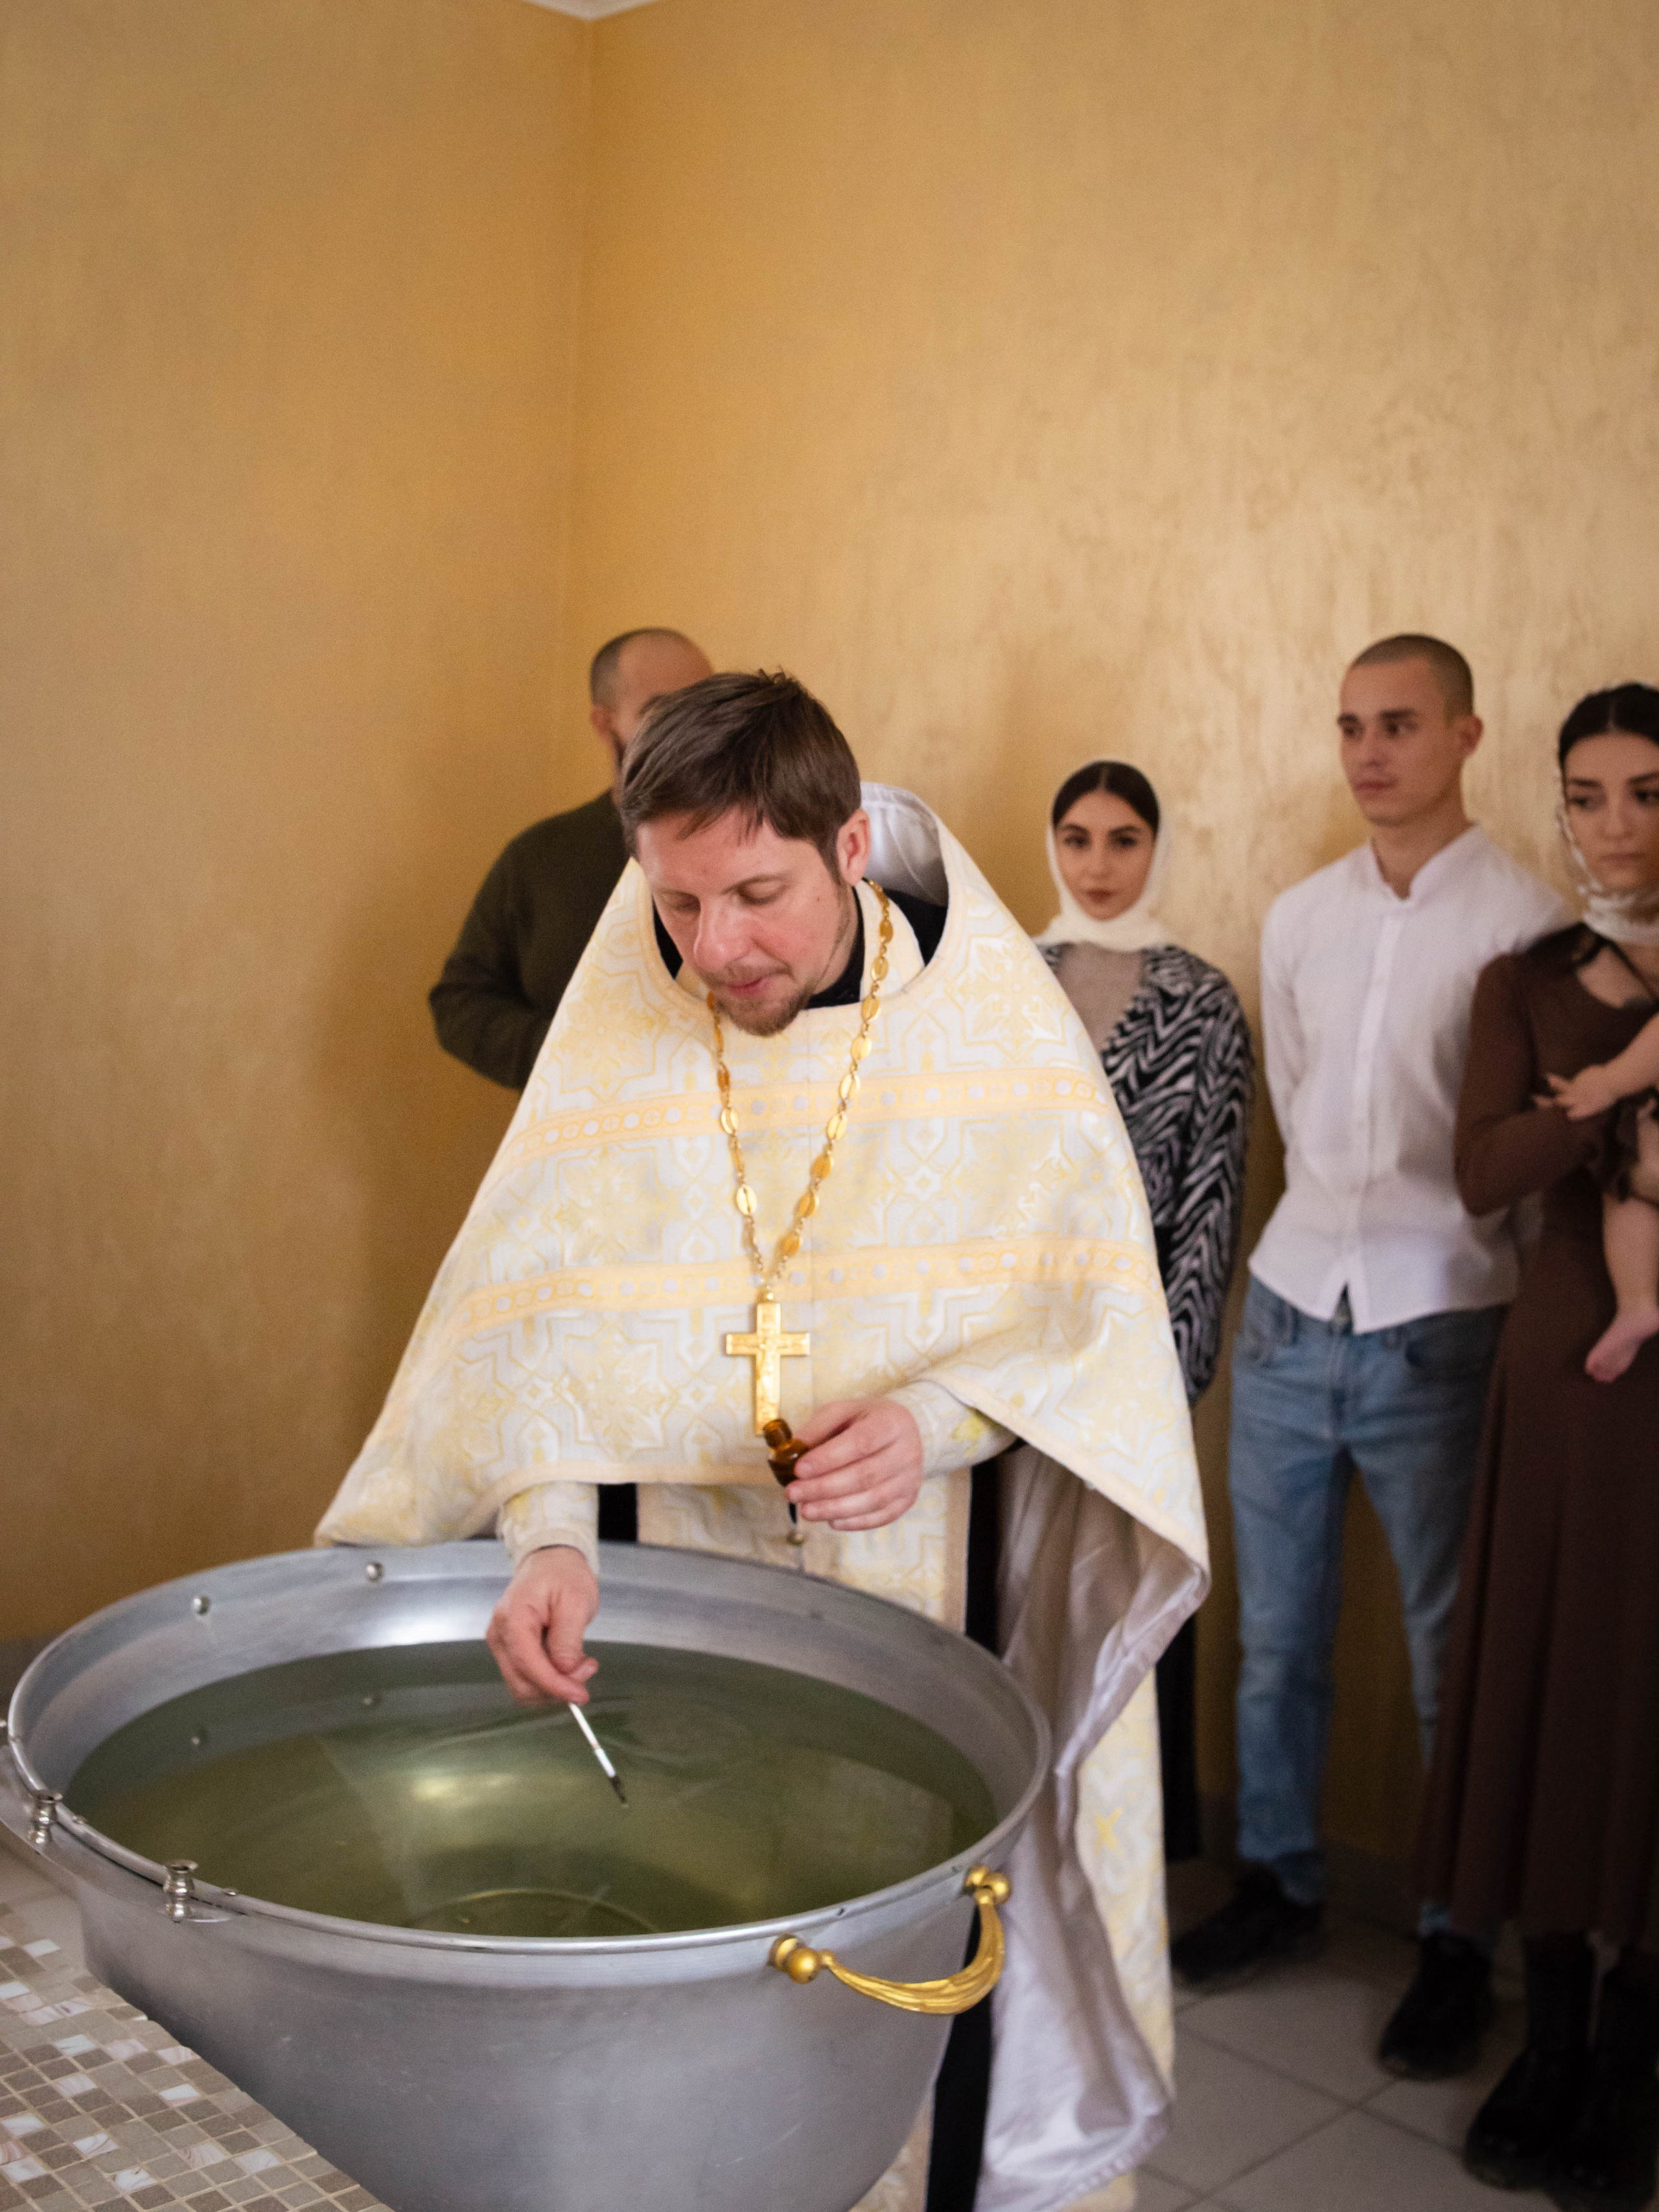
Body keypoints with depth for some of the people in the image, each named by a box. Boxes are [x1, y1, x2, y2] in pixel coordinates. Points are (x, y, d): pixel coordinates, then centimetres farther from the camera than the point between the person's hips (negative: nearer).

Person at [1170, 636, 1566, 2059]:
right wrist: (1355, 1219, 11)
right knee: (1277, 1638, 14)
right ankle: (1280, 1885, 32)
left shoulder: (1526, 924, -7)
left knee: (1454, 1660, 6)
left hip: (1438, 1336, -4)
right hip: (1290, 1312, 5)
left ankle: (1460, 1941, 22)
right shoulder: (1298, 919, 8)